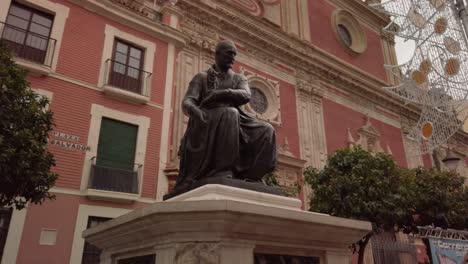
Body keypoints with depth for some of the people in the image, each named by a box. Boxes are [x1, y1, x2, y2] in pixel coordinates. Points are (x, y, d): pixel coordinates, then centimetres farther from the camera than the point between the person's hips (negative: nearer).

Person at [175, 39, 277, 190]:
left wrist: (218, 94, -16)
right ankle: (223, 170, -38)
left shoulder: (240, 79, 21)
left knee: (266, 131, -21)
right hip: (206, 125, -3)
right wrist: (194, 110, -28)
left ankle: (249, 177, -26)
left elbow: (245, 96, -3)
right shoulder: (201, 78, 13)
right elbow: (186, 104, -3)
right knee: (230, 114, -36)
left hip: (234, 125, 4)